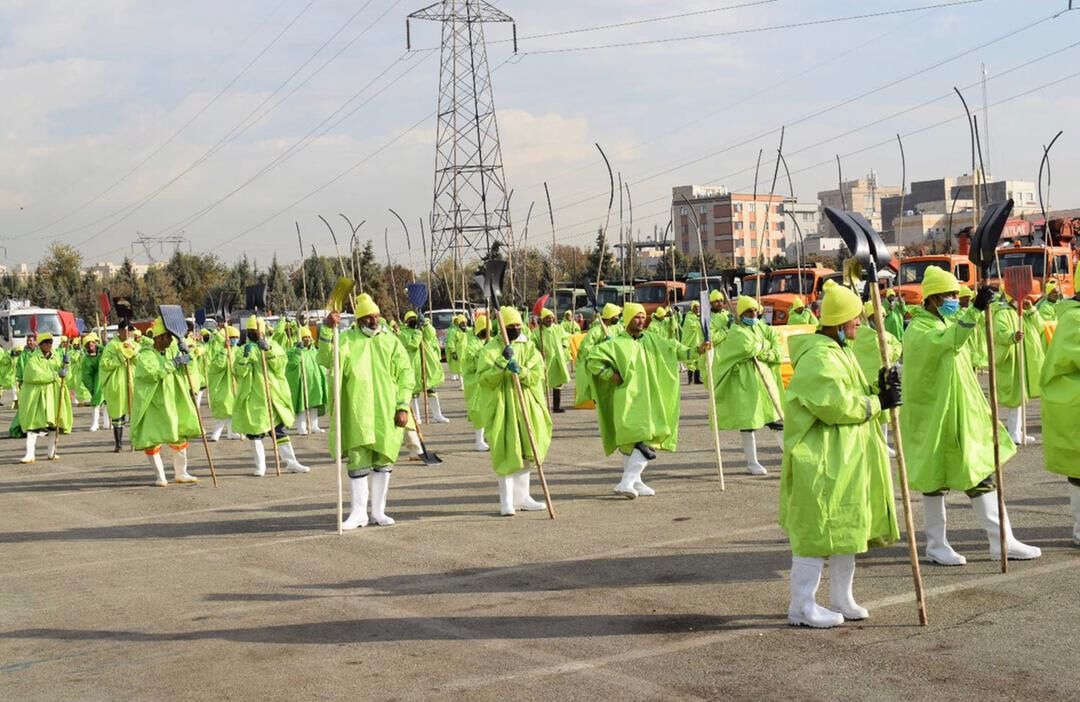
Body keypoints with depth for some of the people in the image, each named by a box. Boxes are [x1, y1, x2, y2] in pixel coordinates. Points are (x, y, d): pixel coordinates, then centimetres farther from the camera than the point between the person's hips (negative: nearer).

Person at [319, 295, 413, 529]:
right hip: (357, 413, -2)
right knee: (358, 462, -1)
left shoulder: (391, 341, 9)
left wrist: (403, 406, -3)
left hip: (386, 413, 2)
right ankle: (358, 512, 8)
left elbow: (405, 375, 6)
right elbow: (328, 358, -12)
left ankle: (378, 510, 18)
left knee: (383, 461, 8)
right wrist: (327, 330, -25)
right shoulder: (347, 340, 5)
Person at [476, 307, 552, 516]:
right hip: (501, 408, -4)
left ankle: (521, 497, 23)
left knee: (525, 452, 11)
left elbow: (537, 375, -5)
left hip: (526, 407, 4)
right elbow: (483, 378, -12)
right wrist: (503, 362, -22)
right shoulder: (490, 349, -2)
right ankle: (506, 501, -1)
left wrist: (520, 370, -23)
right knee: (506, 454, -7)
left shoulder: (529, 348, 8)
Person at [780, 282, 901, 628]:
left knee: (848, 528, 16)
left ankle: (841, 599, 27)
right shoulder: (818, 358, -18)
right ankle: (802, 606, 2)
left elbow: (852, 396, 18)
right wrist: (876, 402, -15)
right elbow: (835, 404, -25)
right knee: (817, 530, -6)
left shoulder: (840, 352, 16)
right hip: (822, 460, -11)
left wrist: (878, 387, 0)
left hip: (848, 458, 11)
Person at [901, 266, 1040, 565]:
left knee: (981, 476, 7)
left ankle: (1002, 542, 11)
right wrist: (975, 310, -45)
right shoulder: (919, 330, -15)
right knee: (936, 479, 3)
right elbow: (947, 341, -38)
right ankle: (936, 546, 14)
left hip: (962, 415, 8)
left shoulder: (948, 322, 12)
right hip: (935, 415, -8)